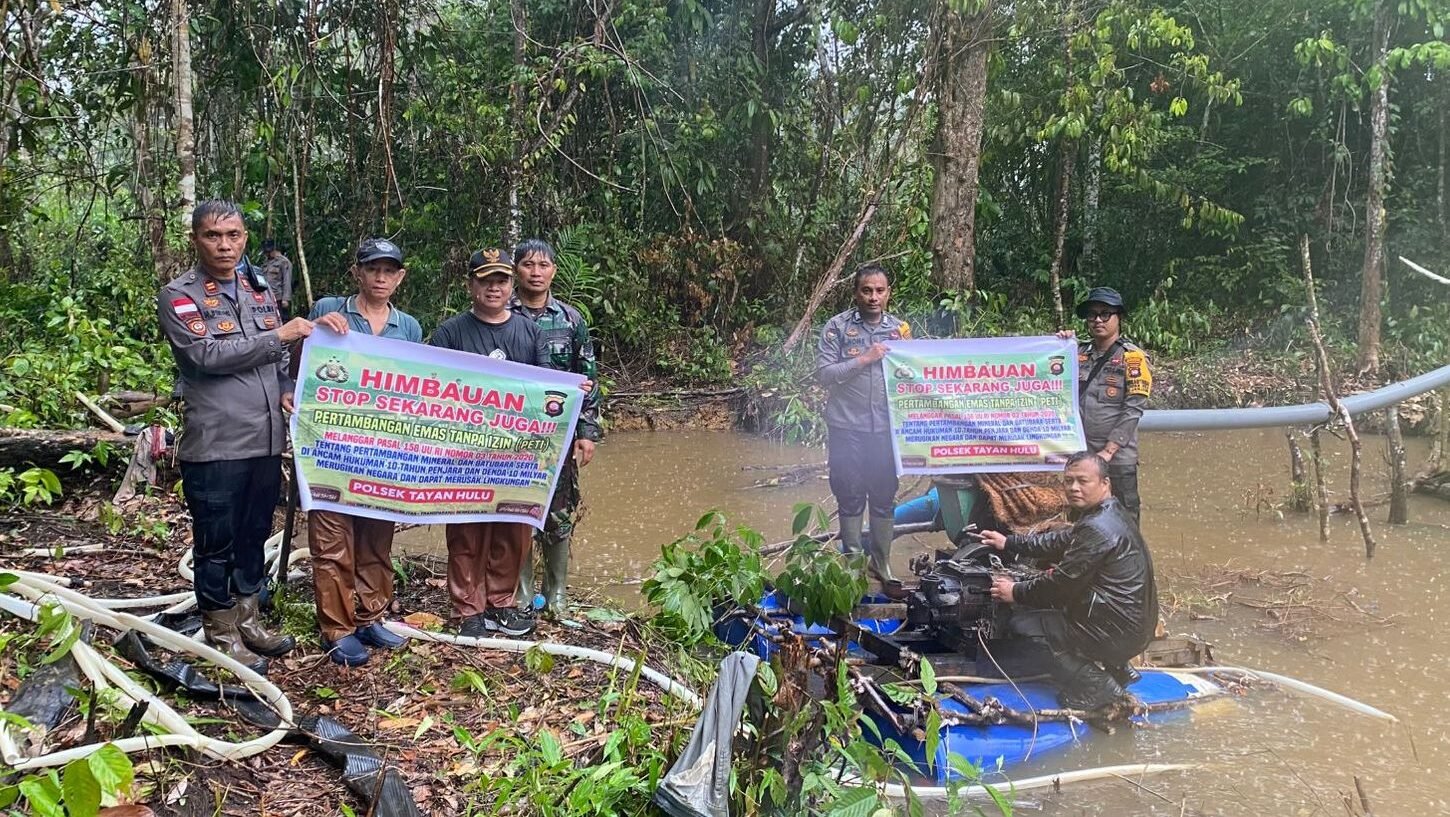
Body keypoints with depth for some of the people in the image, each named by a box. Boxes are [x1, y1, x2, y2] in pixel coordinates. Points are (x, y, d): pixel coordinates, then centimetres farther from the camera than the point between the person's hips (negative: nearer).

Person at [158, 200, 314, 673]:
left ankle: (247, 620, 30)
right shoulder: (179, 296, -5)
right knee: (216, 544, 5)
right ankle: (221, 634, 18)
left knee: (254, 536, 16)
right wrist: (277, 335, -16)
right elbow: (206, 354, -19)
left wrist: (287, 390, 2)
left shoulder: (259, 291, 14)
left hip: (266, 441, 6)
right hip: (215, 446, -6)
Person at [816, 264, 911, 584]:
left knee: (884, 498, 9)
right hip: (847, 428, -3)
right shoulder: (837, 327, -3)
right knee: (850, 498, 6)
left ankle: (881, 563, 23)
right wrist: (864, 359, -17)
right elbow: (823, 373, -10)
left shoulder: (900, 328, 7)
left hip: (886, 427, 3)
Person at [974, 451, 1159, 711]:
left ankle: (1096, 687, -1)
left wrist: (1016, 592, -4)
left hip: (1117, 631, -10)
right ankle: (1112, 668, 19)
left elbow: (1063, 582, -19)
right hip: (1131, 623, 10)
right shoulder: (1108, 514, 8)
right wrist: (1009, 543, 21)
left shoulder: (1099, 529, -24)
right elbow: (1061, 541, 20)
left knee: (1022, 626, -6)